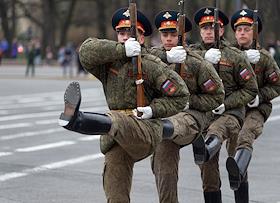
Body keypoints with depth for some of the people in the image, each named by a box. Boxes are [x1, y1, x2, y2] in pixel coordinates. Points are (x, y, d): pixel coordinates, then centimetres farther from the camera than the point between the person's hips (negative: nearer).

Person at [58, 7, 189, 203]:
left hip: (146, 129, -6)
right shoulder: (109, 61, 13)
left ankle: (78, 120, -68)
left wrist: (154, 110, -12)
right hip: (118, 141, 6)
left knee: (115, 121, -39)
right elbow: (87, 51, -7)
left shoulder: (151, 65, 1)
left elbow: (180, 95, 3)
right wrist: (121, 50, -16)